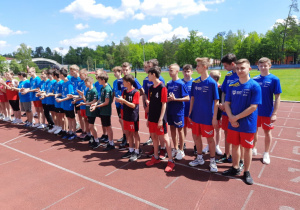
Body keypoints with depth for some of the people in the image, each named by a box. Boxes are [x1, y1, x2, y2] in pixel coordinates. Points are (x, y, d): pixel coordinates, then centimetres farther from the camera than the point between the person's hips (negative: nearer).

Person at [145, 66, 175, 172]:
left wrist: (161, 119, -18)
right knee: (154, 137, 15)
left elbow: (164, 104, -16)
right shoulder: (151, 88, 9)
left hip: (160, 119, -7)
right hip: (152, 117, 7)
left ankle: (171, 161, 11)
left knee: (165, 138, 0)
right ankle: (156, 157, 31)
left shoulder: (162, 87, -14)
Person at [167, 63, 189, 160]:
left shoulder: (181, 84, -12)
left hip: (178, 110, -6)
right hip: (170, 110, 6)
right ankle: (175, 149, 31)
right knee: (172, 129, 14)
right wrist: (167, 99, -7)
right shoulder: (169, 84, 7)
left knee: (180, 130, 6)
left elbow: (187, 98, -15)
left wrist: (175, 99, -22)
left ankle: (181, 151, 21)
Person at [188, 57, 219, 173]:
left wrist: (214, 118, -12)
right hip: (196, 116, 5)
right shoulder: (195, 82, 3)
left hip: (207, 117, -5)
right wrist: (190, 113, 7)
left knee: (210, 138, 7)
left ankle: (212, 161, 25)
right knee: (196, 136, 15)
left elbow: (216, 101, -10)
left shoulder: (212, 82, -11)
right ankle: (199, 158, 34)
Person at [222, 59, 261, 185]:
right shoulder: (232, 86, 2)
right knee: (235, 145, 15)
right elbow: (227, 103, 3)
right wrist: (231, 118, -12)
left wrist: (236, 117, -16)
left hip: (248, 125, -4)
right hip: (233, 123, 4)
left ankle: (247, 172, 28)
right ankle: (235, 168, 34)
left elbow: (253, 107, -16)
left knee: (247, 147, 10)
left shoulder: (254, 86, -12)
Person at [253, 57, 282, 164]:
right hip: (254, 111, 3)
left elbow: (277, 97, -9)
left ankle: (266, 153, 29)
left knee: (267, 132, 11)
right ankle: (253, 149, 35)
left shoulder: (274, 79, -10)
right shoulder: (254, 79, -1)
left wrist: (274, 113, -14)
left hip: (267, 112, -3)